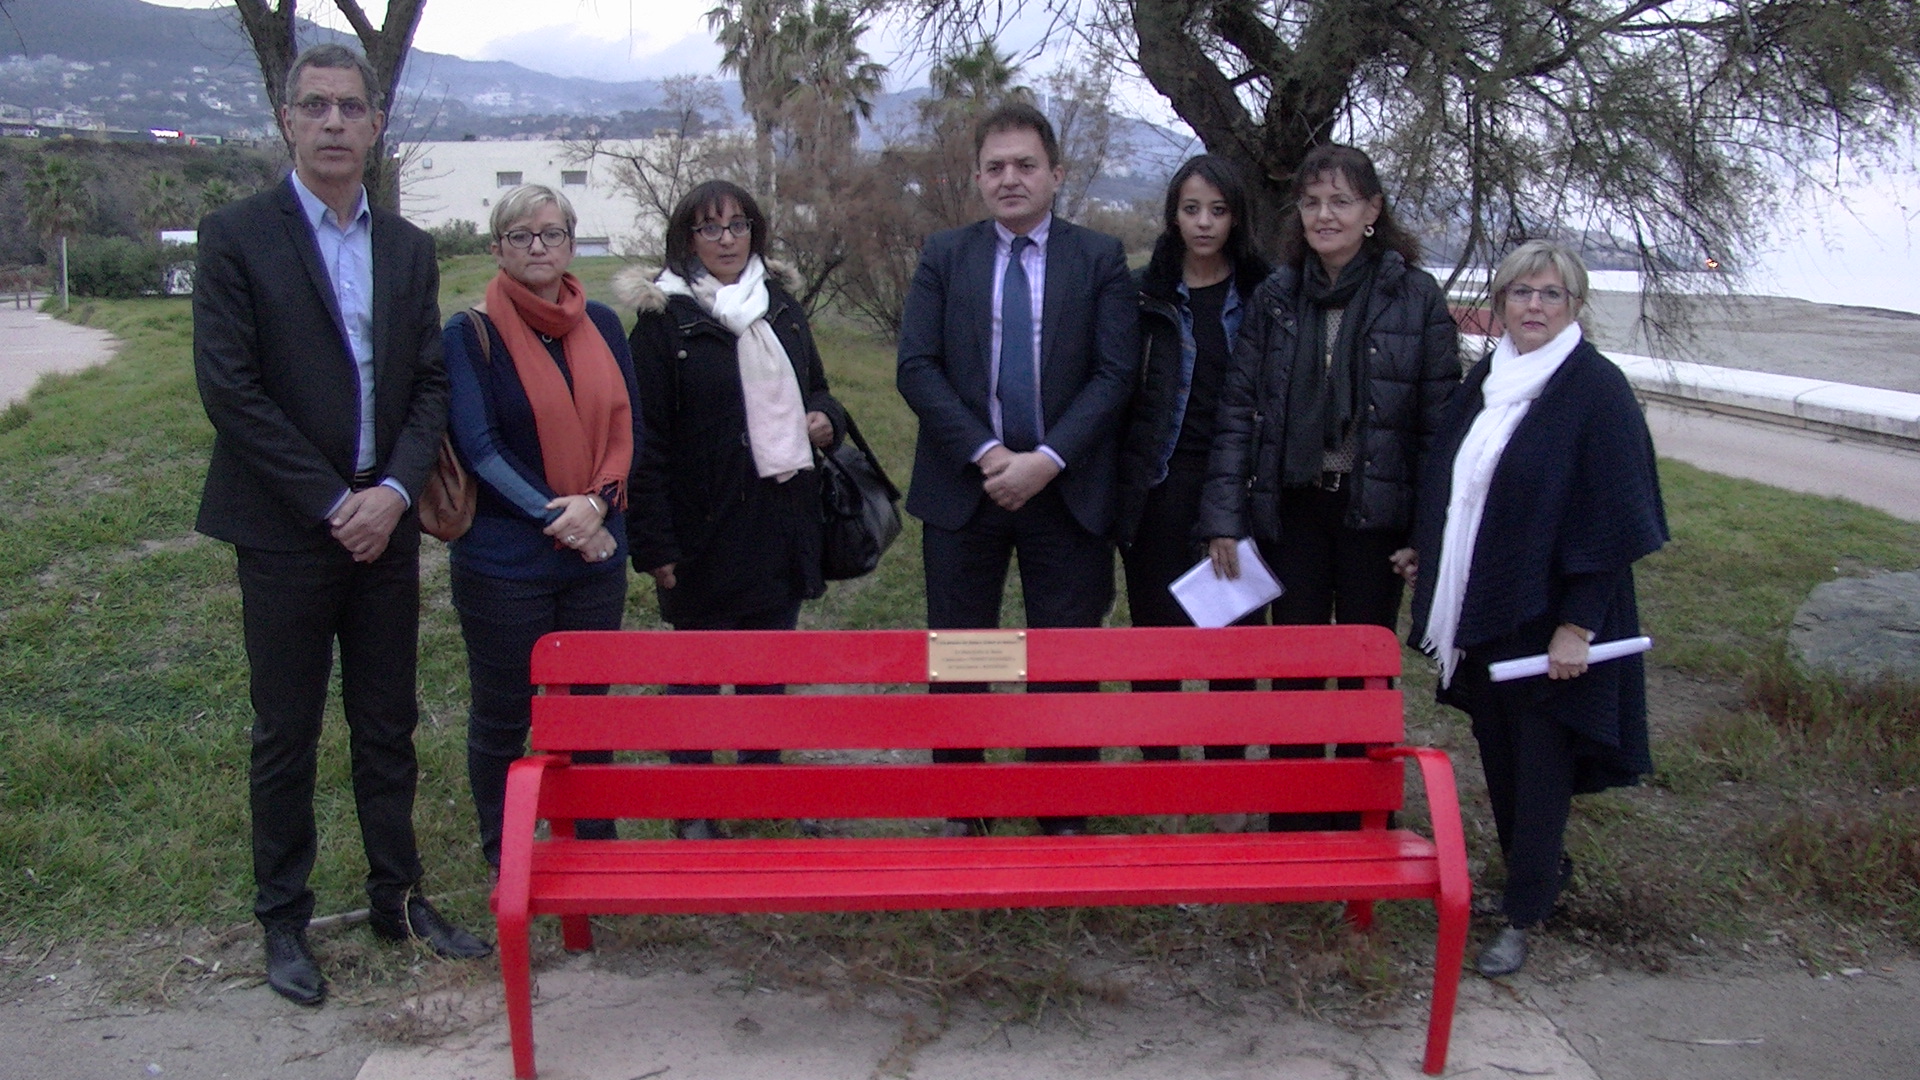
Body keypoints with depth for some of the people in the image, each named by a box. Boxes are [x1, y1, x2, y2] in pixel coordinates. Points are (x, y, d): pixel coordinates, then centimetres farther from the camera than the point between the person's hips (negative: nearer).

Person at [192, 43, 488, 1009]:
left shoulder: (407, 248, 9)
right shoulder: (236, 237, -5)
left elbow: (430, 383, 7)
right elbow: (228, 388, -11)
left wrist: (395, 490, -9)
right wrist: (331, 504, -13)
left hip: (384, 523, 4)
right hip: (284, 530, -4)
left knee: (388, 726, 12)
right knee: (286, 736, 6)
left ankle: (398, 896, 25)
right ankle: (283, 920, 20)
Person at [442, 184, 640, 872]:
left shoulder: (601, 326, 8)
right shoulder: (470, 334, -5)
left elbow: (626, 425, 6)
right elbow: (477, 446, -12)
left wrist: (597, 501, -11)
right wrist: (555, 514, -19)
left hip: (596, 552, 4)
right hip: (504, 557, -4)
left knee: (590, 705, 12)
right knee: (502, 716, 8)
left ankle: (594, 845, 27)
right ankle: (503, 860, 25)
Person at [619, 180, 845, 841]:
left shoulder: (782, 309, 12)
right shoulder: (665, 320, -6)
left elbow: (813, 386, 24)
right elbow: (646, 437, -9)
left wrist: (824, 419, -2)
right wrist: (655, 543, -14)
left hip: (782, 519, 5)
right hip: (706, 531, -5)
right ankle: (693, 812, 18)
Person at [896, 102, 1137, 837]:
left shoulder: (1100, 259, 3)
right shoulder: (944, 257, 6)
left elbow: (1115, 375, -4)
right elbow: (916, 368, -3)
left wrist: (1046, 460, -16)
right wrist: (986, 454, -14)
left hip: (1067, 490, -1)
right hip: (963, 486, 1)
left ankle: (1063, 818, 16)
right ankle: (960, 815, 21)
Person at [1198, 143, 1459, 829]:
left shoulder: (1416, 297, -4)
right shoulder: (1276, 298, 3)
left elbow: (1441, 419, -5)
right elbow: (1238, 410, 1)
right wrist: (1223, 516, -6)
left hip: (1376, 511, -2)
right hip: (1292, 508, 2)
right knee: (1293, 668, 9)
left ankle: (1359, 821, 25)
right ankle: (1293, 821, 22)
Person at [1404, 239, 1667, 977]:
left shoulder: (1597, 390, -11)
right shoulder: (1485, 382, 8)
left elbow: (1613, 519, -14)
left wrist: (1578, 625, -17)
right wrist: (1429, 557, 14)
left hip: (1548, 617, -6)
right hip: (1479, 610, 7)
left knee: (1540, 760, 1)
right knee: (1497, 749, 14)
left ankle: (1523, 915, 11)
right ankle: (1541, 871, 33)